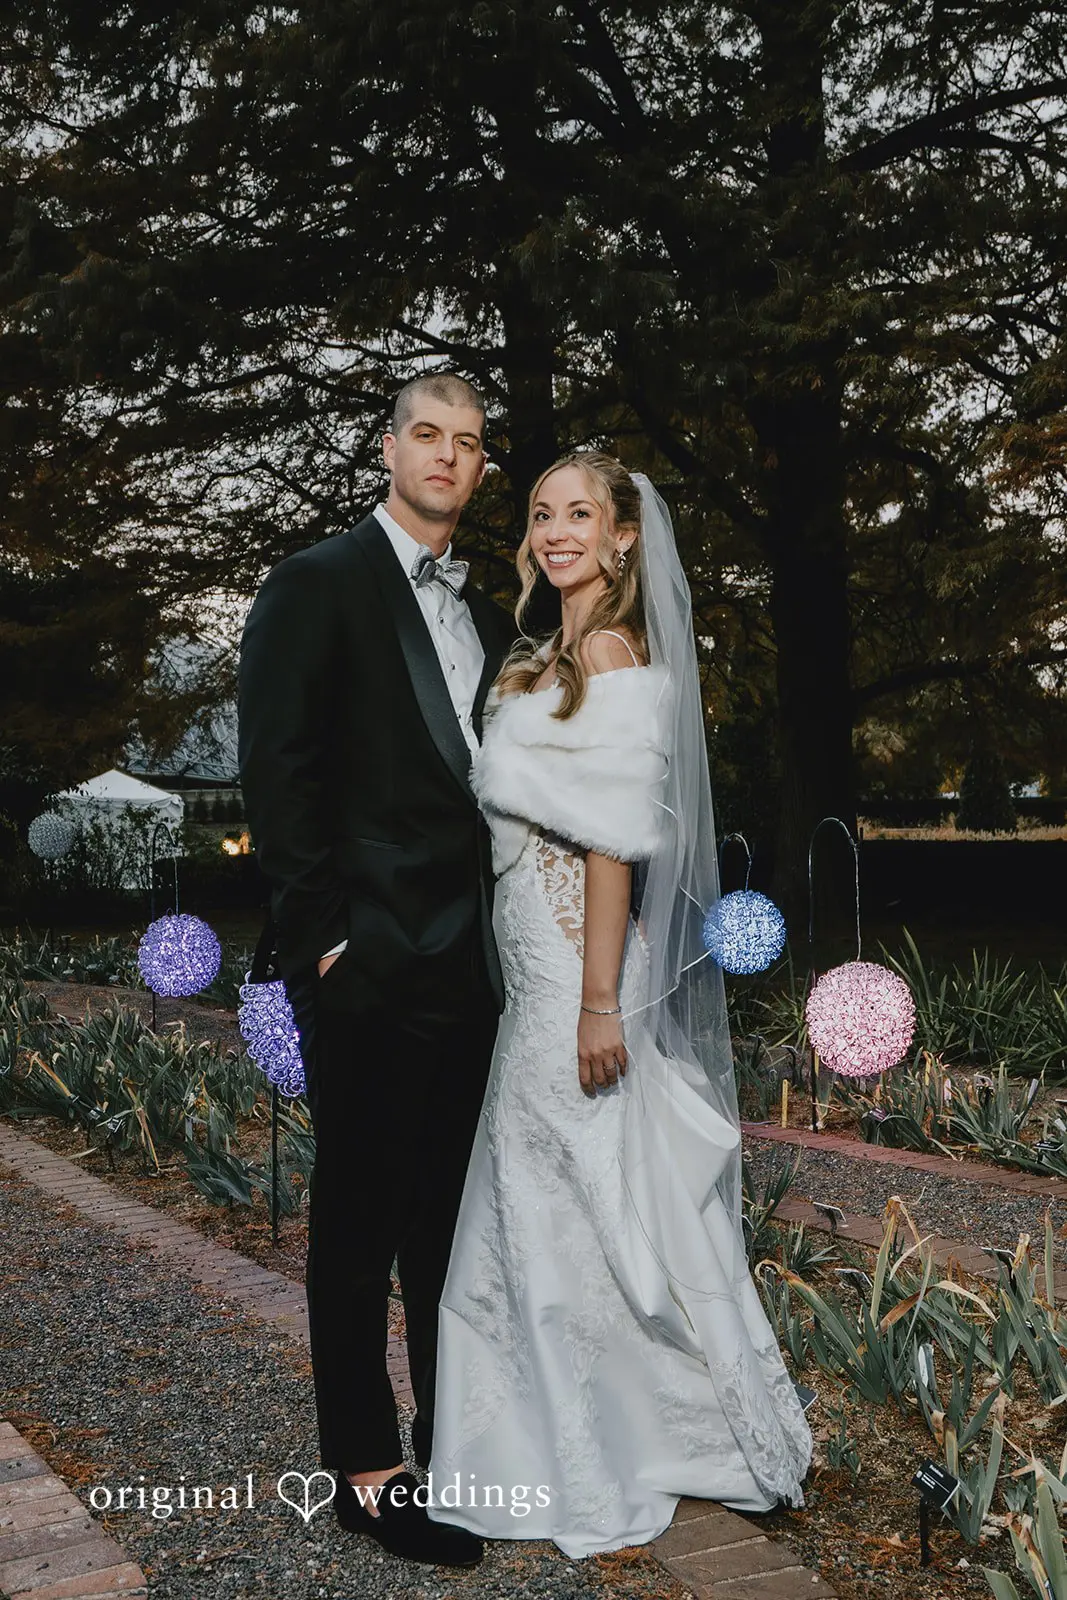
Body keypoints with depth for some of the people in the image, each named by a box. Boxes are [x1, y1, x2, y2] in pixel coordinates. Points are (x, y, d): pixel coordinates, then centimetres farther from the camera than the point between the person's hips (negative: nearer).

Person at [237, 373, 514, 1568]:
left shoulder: (487, 616, 17)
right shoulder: (317, 585, -4)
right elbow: (276, 774, -10)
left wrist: (507, 931, 9)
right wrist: (324, 934, -15)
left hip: (470, 964, 7)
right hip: (369, 964, -6)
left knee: (452, 1216, 15)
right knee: (361, 1219, 4)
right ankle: (365, 1470, 18)